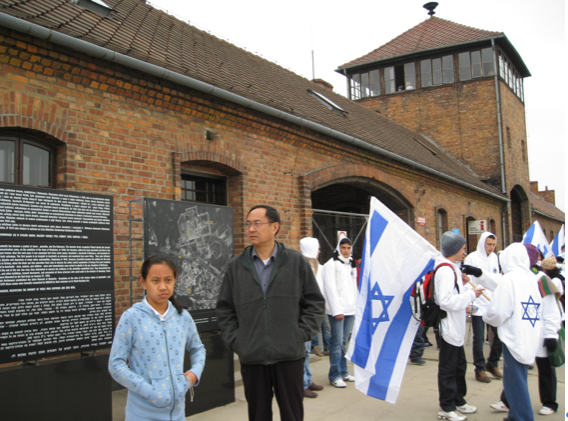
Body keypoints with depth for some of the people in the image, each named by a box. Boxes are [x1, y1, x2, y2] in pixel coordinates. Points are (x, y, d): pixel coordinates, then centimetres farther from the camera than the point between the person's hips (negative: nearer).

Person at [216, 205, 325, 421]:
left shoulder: (296, 261, 1)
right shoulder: (235, 266, 4)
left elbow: (315, 303, 4)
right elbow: (225, 309, 9)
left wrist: (301, 335, -4)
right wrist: (235, 341, 0)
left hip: (290, 356, -1)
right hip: (251, 357, 1)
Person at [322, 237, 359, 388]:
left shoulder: (351, 265, 19)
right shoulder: (331, 265, -5)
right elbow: (330, 289, -11)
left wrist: (357, 306, 12)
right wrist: (337, 310, -16)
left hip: (350, 310, 7)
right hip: (337, 310, -7)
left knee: (343, 341, 12)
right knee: (337, 342, -6)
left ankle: (343, 371, 21)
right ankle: (335, 375, 0)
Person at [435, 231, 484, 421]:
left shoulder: (452, 269, 13)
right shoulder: (446, 271, -19)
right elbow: (446, 300, -27)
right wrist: (470, 294, -18)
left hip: (456, 327, 10)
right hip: (448, 326, -10)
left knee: (459, 365, 19)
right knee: (448, 368, 0)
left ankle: (458, 401, 32)